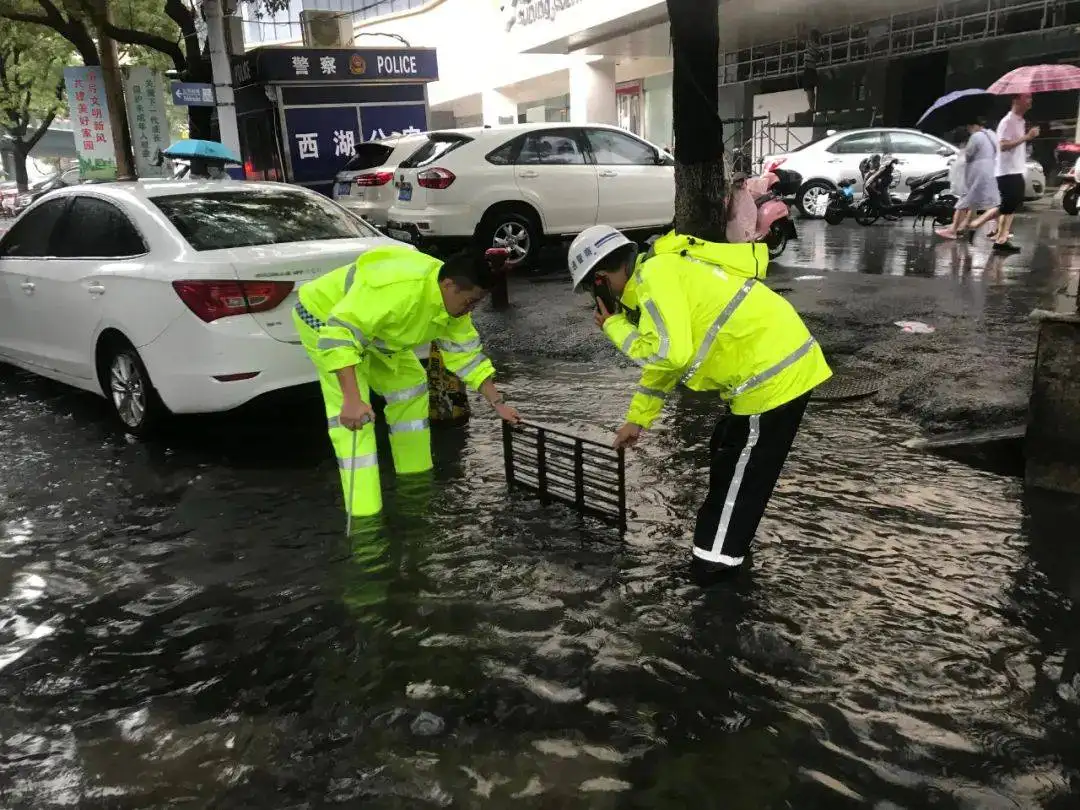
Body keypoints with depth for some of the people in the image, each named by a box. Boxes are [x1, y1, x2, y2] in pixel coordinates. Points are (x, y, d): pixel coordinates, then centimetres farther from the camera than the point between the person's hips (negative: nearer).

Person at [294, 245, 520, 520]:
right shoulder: (399, 287, -40)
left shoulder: (453, 301, -11)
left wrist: (498, 403, -4)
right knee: (352, 420, -18)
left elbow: (466, 353, -1)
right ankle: (364, 518, -16)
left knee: (410, 385, 12)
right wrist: (352, 399, -50)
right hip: (324, 320, -9)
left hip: (372, 328, 9)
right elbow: (340, 333, -44)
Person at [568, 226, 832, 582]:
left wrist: (615, 327, -10)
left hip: (774, 374, -10)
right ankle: (722, 548, 39)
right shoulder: (664, 272, 16)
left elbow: (669, 354, -26)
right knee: (728, 454, 24)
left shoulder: (654, 275, -16)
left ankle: (716, 562, 19)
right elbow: (662, 358, 24)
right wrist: (637, 419, 29)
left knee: (737, 475, 4)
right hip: (778, 363, 10)